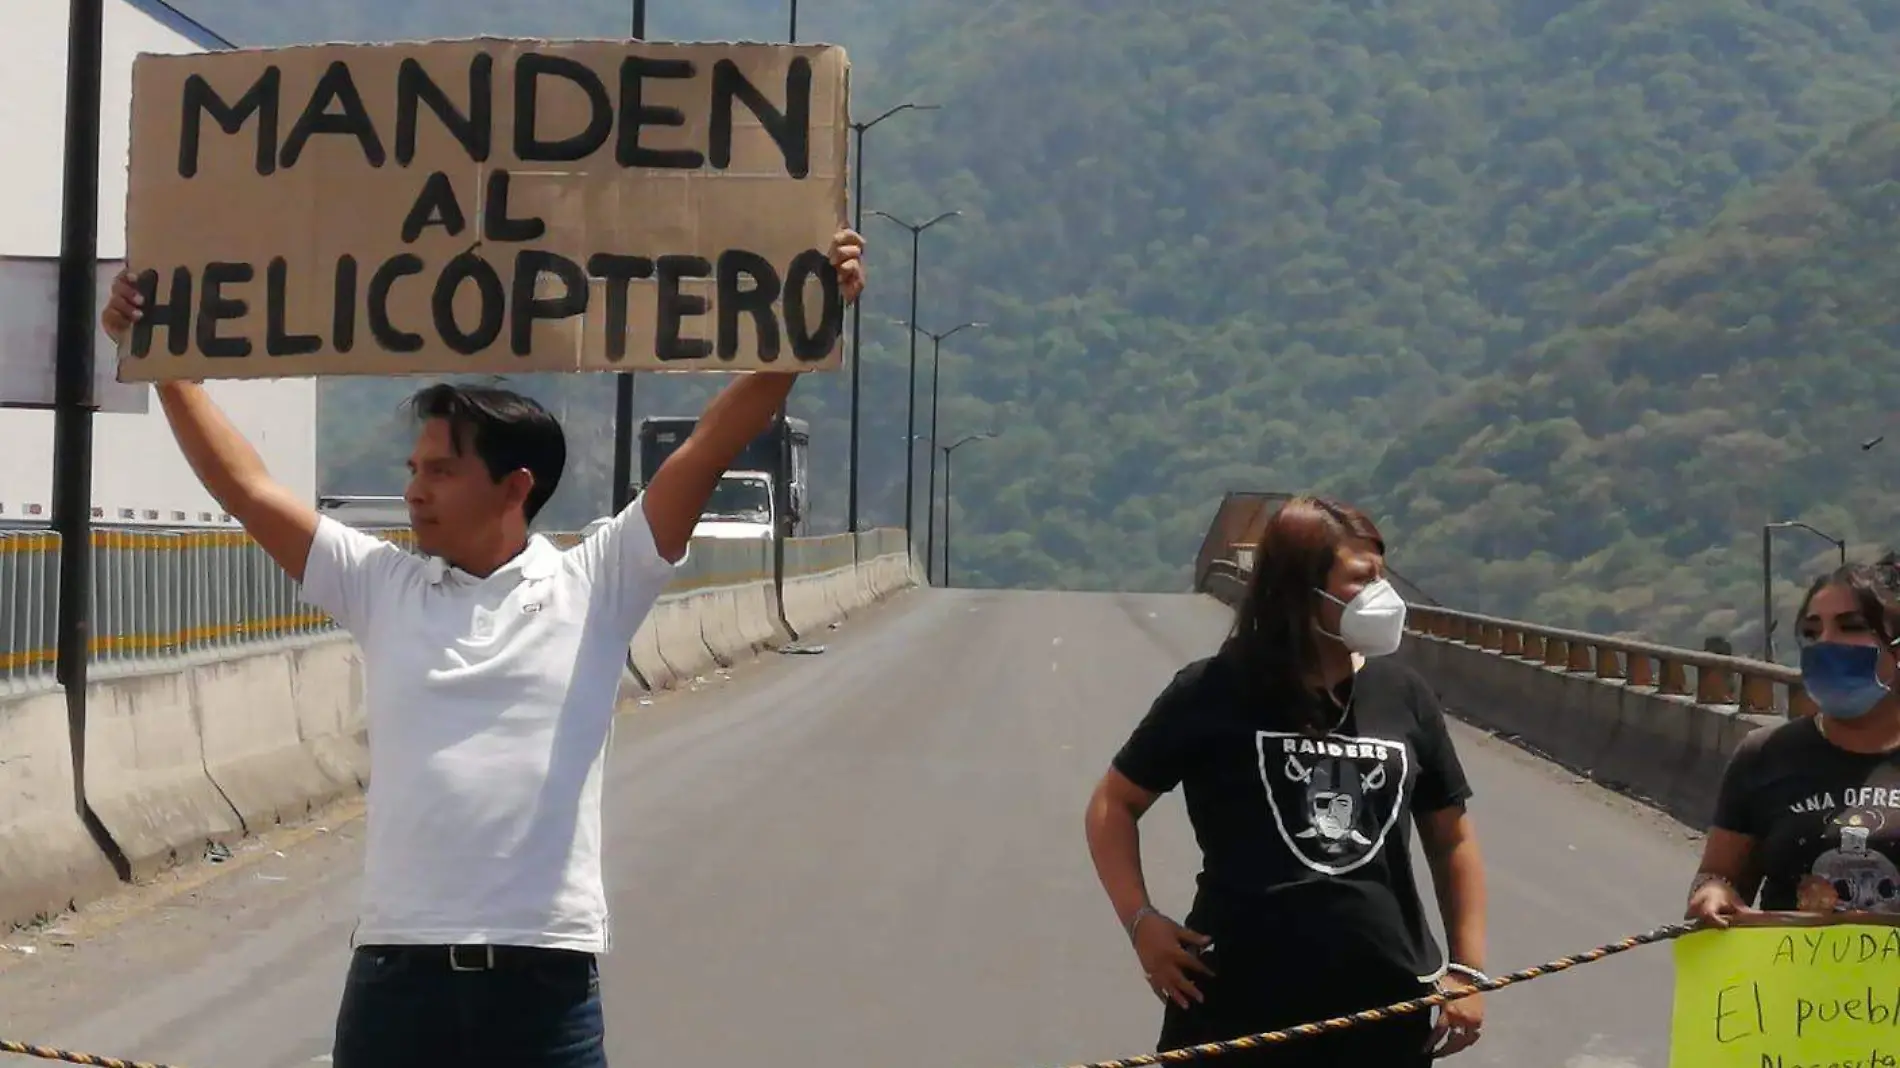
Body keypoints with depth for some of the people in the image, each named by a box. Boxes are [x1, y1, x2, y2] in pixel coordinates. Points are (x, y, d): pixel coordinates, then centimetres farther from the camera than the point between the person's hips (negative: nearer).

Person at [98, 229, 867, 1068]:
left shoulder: (593, 587, 2)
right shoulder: (380, 585, 9)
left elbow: (713, 445, -4)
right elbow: (245, 487, 11)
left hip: (545, 975, -2)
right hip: (398, 968, 3)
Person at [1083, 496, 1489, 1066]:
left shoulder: (1403, 696, 5)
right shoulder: (1213, 692, -4)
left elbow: (1451, 839, 15)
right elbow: (1115, 804, 6)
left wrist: (1469, 970, 8)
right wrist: (1140, 920, -8)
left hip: (1385, 1005, 3)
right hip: (1240, 1000, -3)